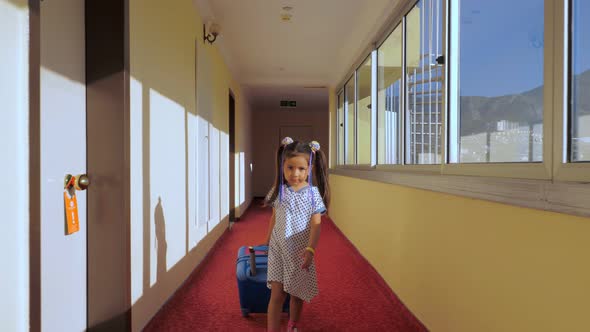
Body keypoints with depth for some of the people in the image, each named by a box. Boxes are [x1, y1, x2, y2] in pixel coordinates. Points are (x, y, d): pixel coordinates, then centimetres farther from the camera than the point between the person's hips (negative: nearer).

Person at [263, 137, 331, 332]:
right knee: (277, 294, -1)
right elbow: (274, 218, 8)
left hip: (300, 251, 0)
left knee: (297, 294, 15)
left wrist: (310, 249, -22)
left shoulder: (313, 193, -8)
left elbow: (316, 224, -11)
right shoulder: (278, 191, -2)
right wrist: (267, 241, 14)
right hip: (278, 250, 1)